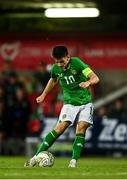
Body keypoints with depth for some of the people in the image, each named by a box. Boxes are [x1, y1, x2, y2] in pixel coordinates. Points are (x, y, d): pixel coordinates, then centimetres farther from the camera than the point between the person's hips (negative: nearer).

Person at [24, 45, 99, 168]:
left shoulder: (76, 63, -15)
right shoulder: (56, 68, -4)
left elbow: (95, 78, -18)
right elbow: (53, 80, 21)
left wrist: (88, 82, -40)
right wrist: (43, 95, 30)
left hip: (85, 102, -1)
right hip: (70, 103, 1)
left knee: (81, 129, -16)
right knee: (60, 127, -15)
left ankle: (74, 160, -14)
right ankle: (37, 156, -16)